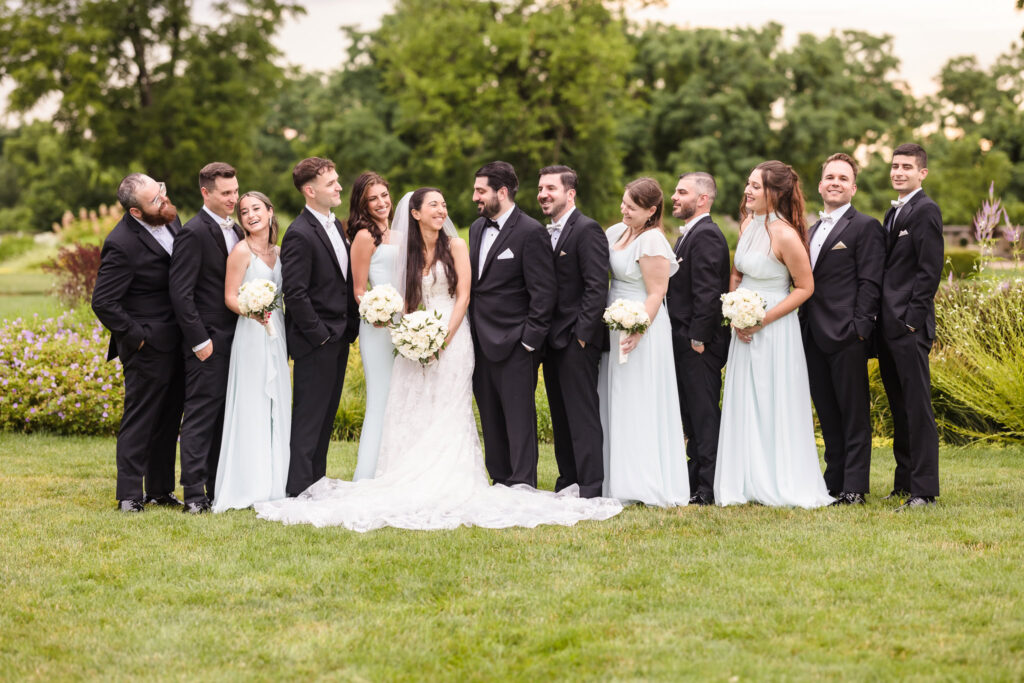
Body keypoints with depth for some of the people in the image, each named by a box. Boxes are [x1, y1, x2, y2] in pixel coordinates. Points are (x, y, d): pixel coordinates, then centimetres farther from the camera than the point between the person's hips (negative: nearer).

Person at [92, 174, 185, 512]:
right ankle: (130, 495, 7)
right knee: (140, 420, -1)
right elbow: (103, 302, -20)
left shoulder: (170, 218, 3)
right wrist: (135, 338, -15)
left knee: (168, 420, 15)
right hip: (149, 345, -8)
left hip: (177, 341, 8)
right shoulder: (122, 244, -21)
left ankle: (161, 489, 24)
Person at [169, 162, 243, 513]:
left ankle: (218, 488, 17)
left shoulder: (235, 231, 14)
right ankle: (194, 494, -2)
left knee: (225, 415, 11)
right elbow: (181, 293, -15)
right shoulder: (193, 233, -12)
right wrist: (199, 340, -17)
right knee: (201, 414, -5)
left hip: (234, 337, 8)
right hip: (209, 340, -8)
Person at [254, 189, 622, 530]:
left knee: (447, 414, -6)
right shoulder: (407, 250, 11)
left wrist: (444, 337, -14)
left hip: (451, 337, -4)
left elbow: (463, 295, -5)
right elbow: (406, 299, 14)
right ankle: (411, 484, 3)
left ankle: (447, 485, -4)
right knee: (411, 414, 0)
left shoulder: (455, 246, 0)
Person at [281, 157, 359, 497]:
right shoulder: (300, 235, -17)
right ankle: (298, 490, 1)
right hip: (315, 342, -9)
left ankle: (317, 485, 21)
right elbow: (295, 294, -20)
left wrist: (351, 327, 10)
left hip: (338, 339, 9)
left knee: (326, 417, 13)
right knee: (309, 418, -4)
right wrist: (319, 335, -16)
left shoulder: (335, 225, 11)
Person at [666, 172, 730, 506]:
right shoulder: (689, 235, 18)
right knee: (692, 417, 13)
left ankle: (708, 490, -3)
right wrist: (684, 338, 17)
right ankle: (695, 483, 19)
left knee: (704, 417, -6)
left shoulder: (706, 235, -14)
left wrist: (698, 337, -20)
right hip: (685, 342, 10)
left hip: (699, 344, -10)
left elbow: (707, 292, -20)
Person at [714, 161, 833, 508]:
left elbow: (805, 287, -13)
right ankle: (749, 484, 18)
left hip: (774, 328, -7)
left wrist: (763, 320, -17)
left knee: (775, 406, -1)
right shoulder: (747, 225, 5)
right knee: (743, 404, 10)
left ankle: (782, 486, 9)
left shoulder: (785, 235, -18)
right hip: (745, 330, 8)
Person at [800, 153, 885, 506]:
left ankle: (854, 489, -1)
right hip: (814, 338, 8)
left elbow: (869, 282, -10)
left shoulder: (865, 227, -3)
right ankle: (834, 482, 18)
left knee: (854, 415, -3)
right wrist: (802, 327, 12)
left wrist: (859, 328, -17)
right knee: (828, 416, 11)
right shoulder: (812, 230, 20)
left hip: (846, 336, -7)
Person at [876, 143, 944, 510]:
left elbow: (930, 270, -14)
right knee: (899, 409, 13)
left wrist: (912, 319, -17)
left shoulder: (925, 210, -8)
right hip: (888, 327, 9)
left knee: (918, 408, -7)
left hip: (909, 327, -9)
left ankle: (924, 489, -5)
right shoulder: (894, 212, 20)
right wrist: (880, 318, 13)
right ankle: (905, 481, 19)